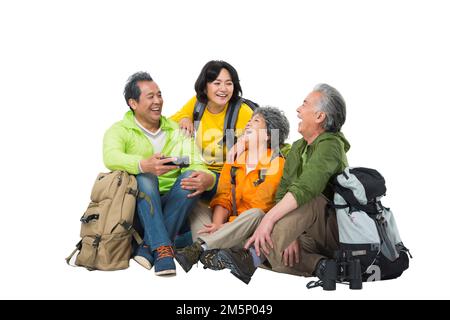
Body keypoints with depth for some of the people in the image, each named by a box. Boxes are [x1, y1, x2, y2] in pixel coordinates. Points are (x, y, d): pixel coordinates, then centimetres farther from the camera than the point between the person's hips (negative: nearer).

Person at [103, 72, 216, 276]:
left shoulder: (177, 130, 12)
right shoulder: (119, 130, 1)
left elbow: (198, 165, -2)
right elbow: (111, 158, -23)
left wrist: (206, 179, -28)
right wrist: (145, 165, -44)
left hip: (172, 206, 3)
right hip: (138, 206, -3)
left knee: (191, 177, -25)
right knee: (145, 178, -31)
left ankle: (148, 248, -27)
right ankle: (162, 249, -39)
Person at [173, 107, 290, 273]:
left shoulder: (277, 164, -2)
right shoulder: (233, 161, 16)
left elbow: (259, 206, -12)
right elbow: (223, 198, 5)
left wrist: (228, 225, -20)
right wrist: (217, 224, -14)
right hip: (227, 226, 5)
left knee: (255, 214, -34)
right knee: (195, 207, -11)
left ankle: (198, 248, -39)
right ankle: (209, 252, -38)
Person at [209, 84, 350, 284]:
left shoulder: (330, 145, -15)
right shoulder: (297, 148, 11)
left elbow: (306, 188, -34)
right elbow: (282, 193, 1)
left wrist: (269, 219, -41)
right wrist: (287, 234, -15)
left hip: (333, 229, -7)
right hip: (310, 236, 7)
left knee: (308, 200, -37)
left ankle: (252, 256, -44)